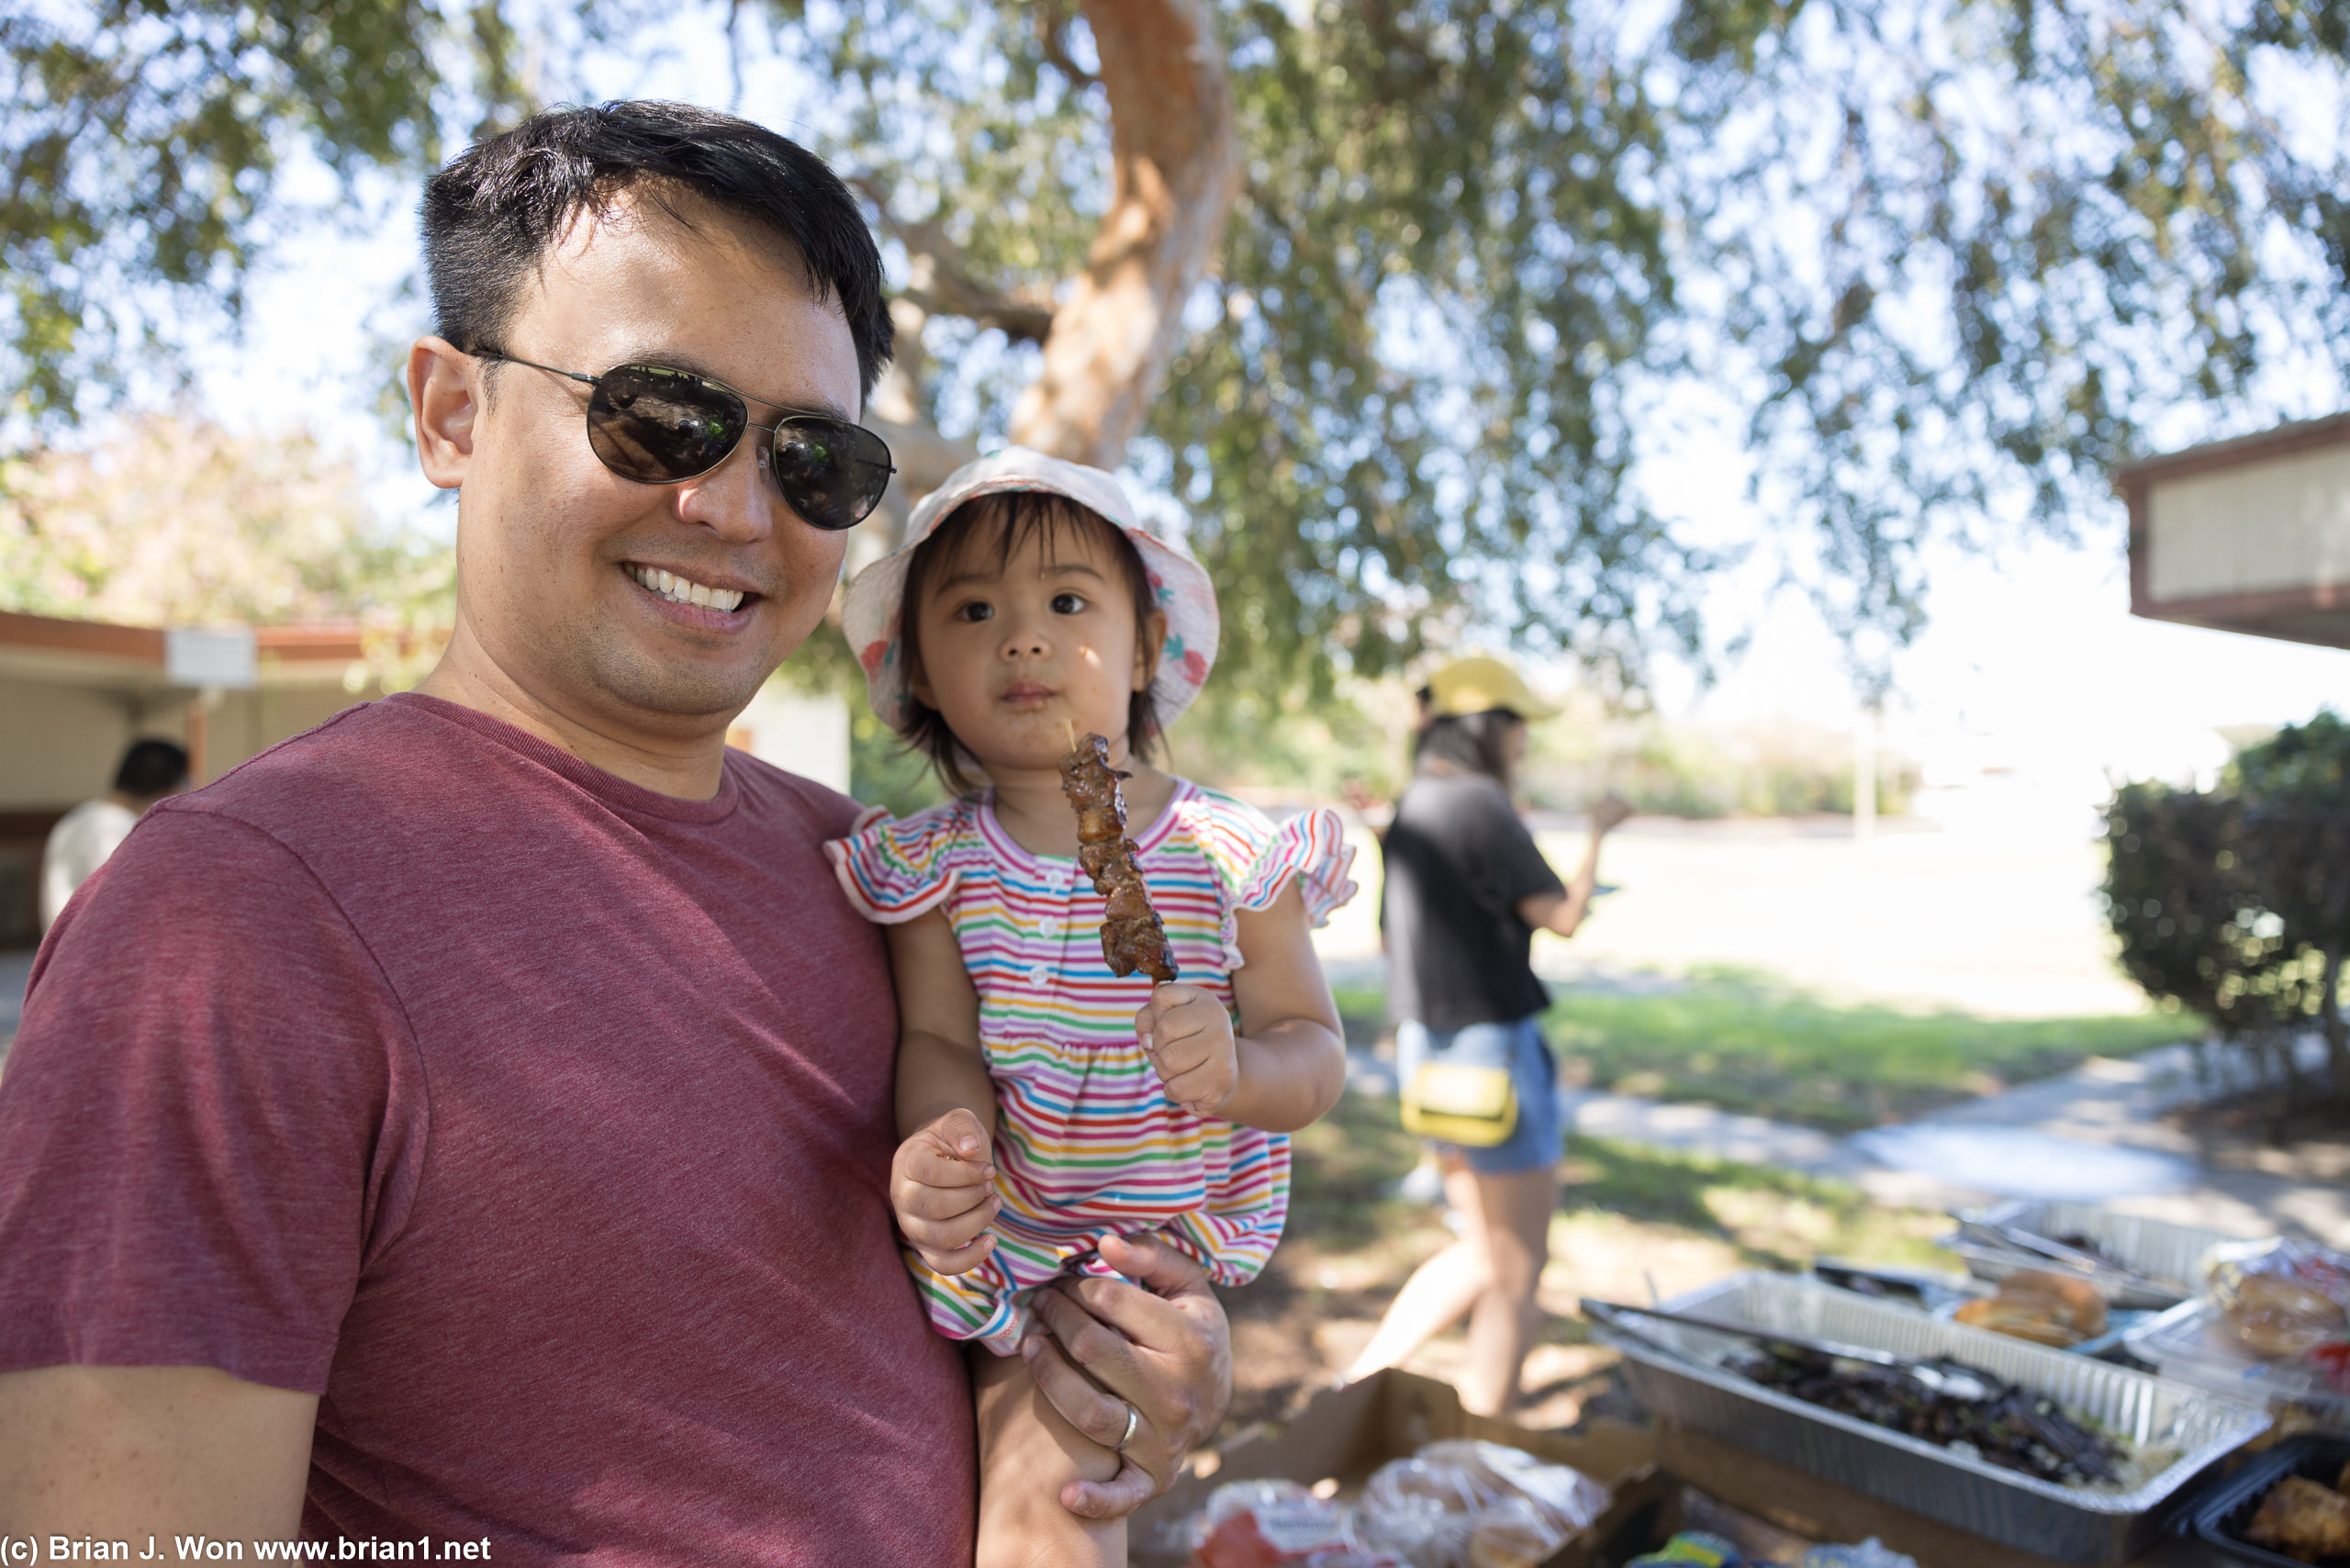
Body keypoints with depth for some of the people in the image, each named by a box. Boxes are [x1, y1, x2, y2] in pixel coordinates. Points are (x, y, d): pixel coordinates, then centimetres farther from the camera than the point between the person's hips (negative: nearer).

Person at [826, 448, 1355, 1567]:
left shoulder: (1232, 856, -10)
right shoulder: (933, 865, -3)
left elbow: (1314, 1051, -6)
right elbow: (940, 1040, -8)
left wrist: (1233, 1072, -28)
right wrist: (940, 1148, -30)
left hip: (1138, 1248, -3)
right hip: (989, 1226, 3)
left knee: (1037, 1475, -16)